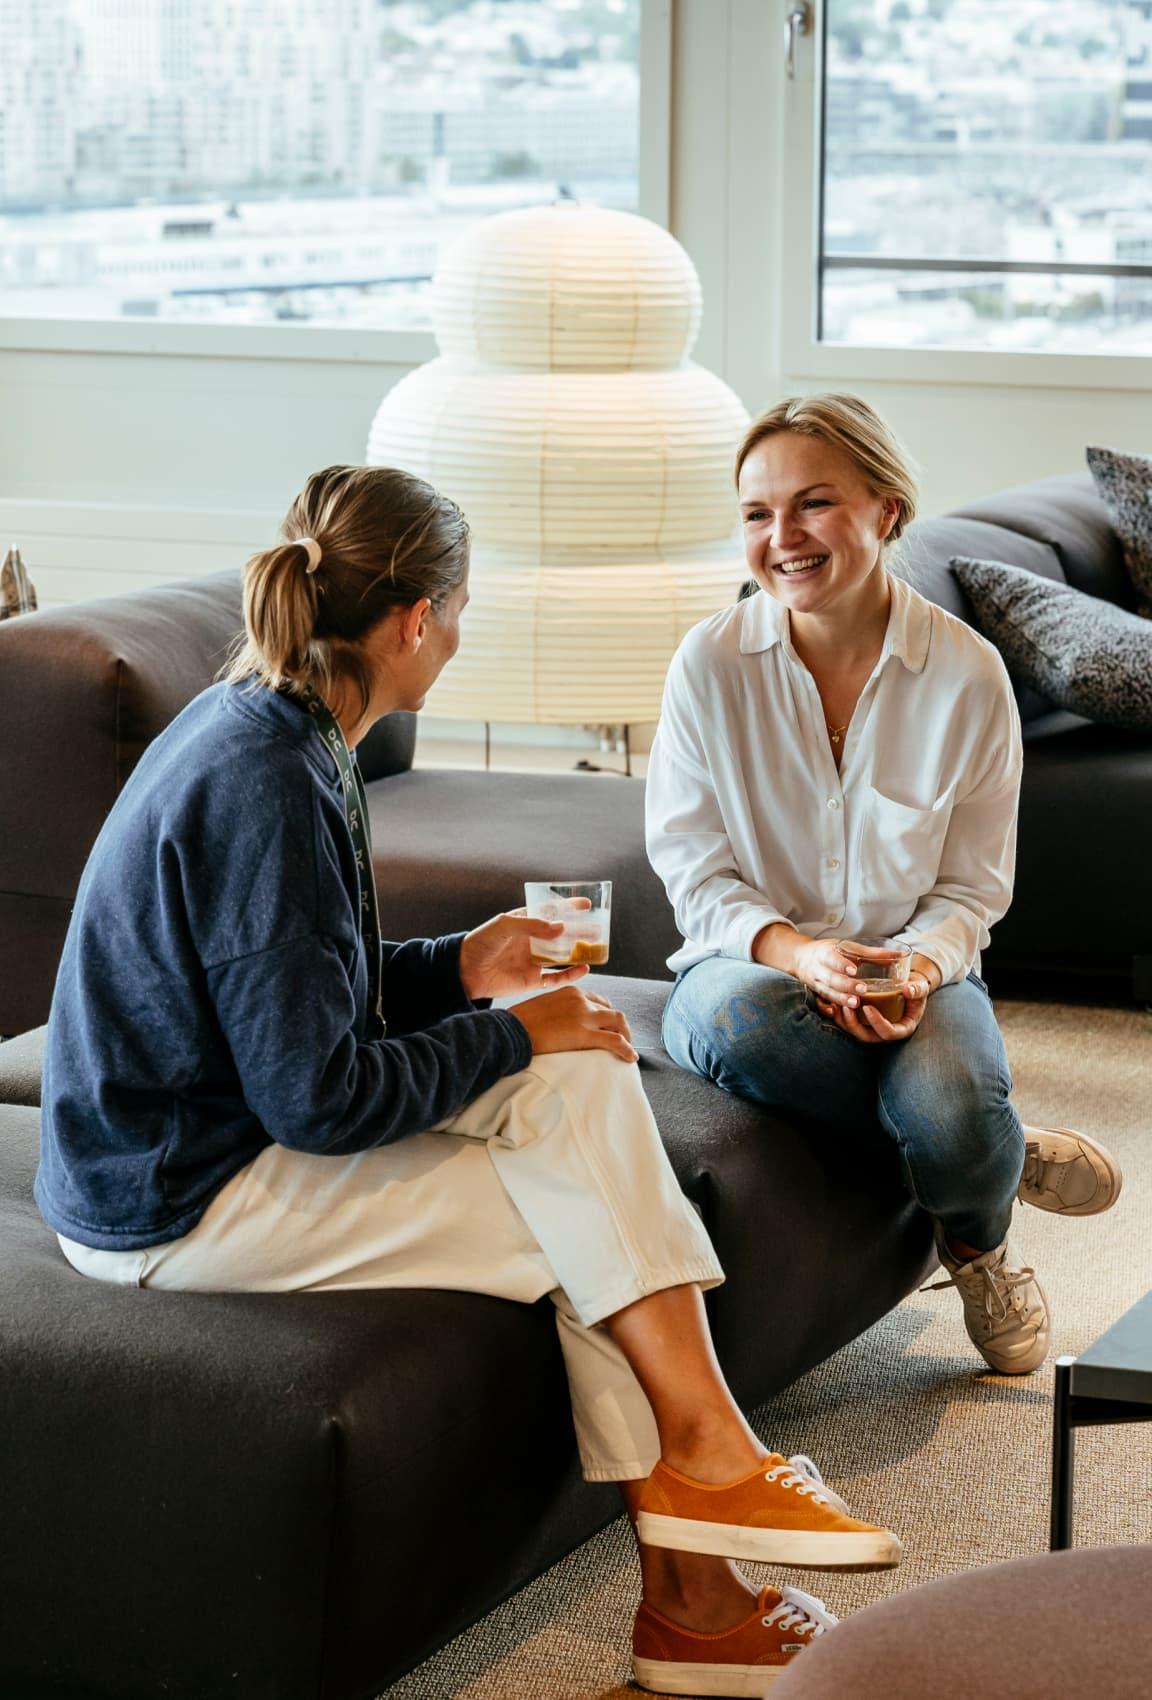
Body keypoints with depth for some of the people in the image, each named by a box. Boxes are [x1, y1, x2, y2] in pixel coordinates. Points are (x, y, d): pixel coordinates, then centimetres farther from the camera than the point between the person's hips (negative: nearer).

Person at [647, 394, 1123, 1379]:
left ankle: (980, 1241, 9)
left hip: (915, 974, 0)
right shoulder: (712, 663, -6)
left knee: (957, 1134, -33)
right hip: (754, 960, 0)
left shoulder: (968, 675, -6)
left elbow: (972, 888, 1)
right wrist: (796, 951, -23)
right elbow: (693, 867, -3)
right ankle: (1004, 1146, -16)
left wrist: (919, 969, -22)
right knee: (727, 1016, -38)